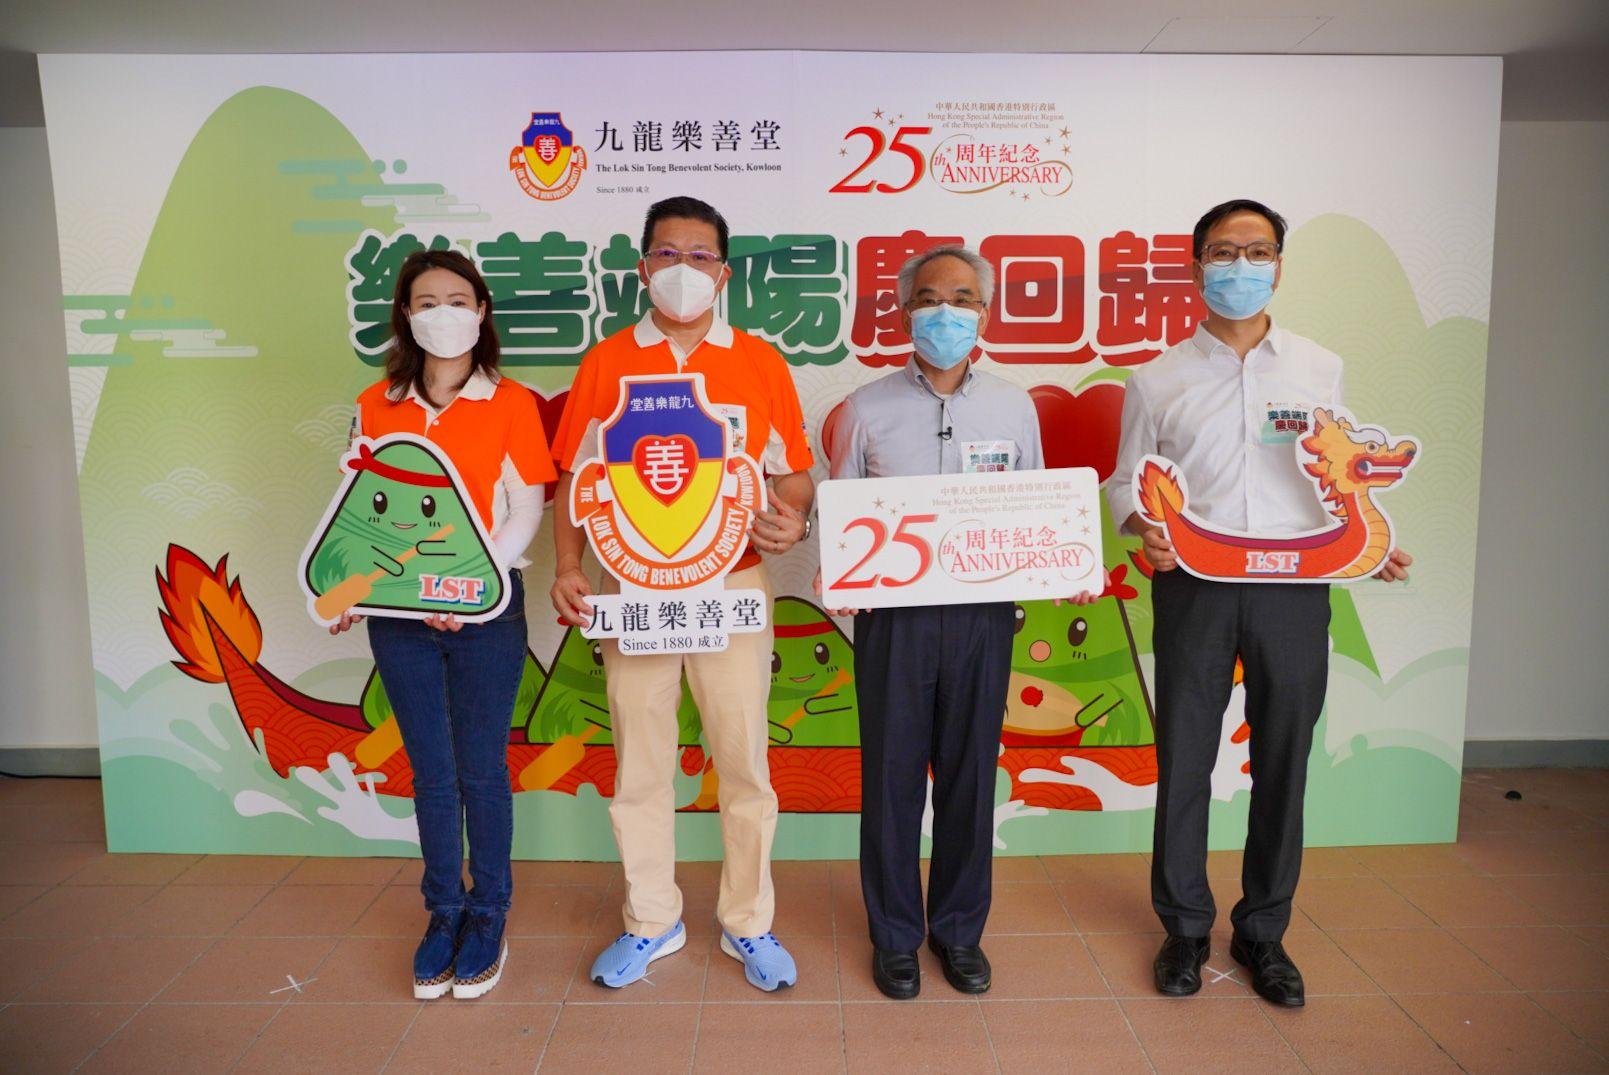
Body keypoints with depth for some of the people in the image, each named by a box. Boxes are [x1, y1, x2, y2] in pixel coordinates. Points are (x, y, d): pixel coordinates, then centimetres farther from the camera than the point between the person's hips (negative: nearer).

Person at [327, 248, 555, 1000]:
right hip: (399, 613, 3)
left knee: (481, 771, 6)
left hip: (486, 610, -3)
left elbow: (526, 511, -7)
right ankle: (443, 912, 28)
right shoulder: (375, 405, 7)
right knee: (431, 773, 11)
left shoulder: (510, 402, -2)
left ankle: (488, 918, 23)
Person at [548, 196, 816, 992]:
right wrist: (567, 567, -5)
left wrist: (791, 518, -15)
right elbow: (575, 476, 8)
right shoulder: (606, 364, 7)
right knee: (639, 762, 11)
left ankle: (748, 924, 25)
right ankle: (651, 921, 30)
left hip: (733, 587, -1)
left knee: (743, 760, 6)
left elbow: (794, 472, 7)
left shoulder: (759, 362, 5)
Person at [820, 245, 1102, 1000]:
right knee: (892, 775, 6)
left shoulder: (1014, 407, 9)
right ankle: (895, 934, 25)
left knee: (970, 774, 11)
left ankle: (959, 929, 30)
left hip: (983, 613, 2)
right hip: (893, 615, -1)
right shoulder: (867, 409, 3)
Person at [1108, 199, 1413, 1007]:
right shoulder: (1157, 381, 5)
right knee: (1184, 759, 5)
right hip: (1194, 588, -1)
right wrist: (1144, 529, -13)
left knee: (1283, 761, 8)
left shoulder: (1320, 370, 10)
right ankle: (1185, 927, 24)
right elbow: (1126, 482, 7)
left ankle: (1264, 932, 27)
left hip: (1295, 586, 2)